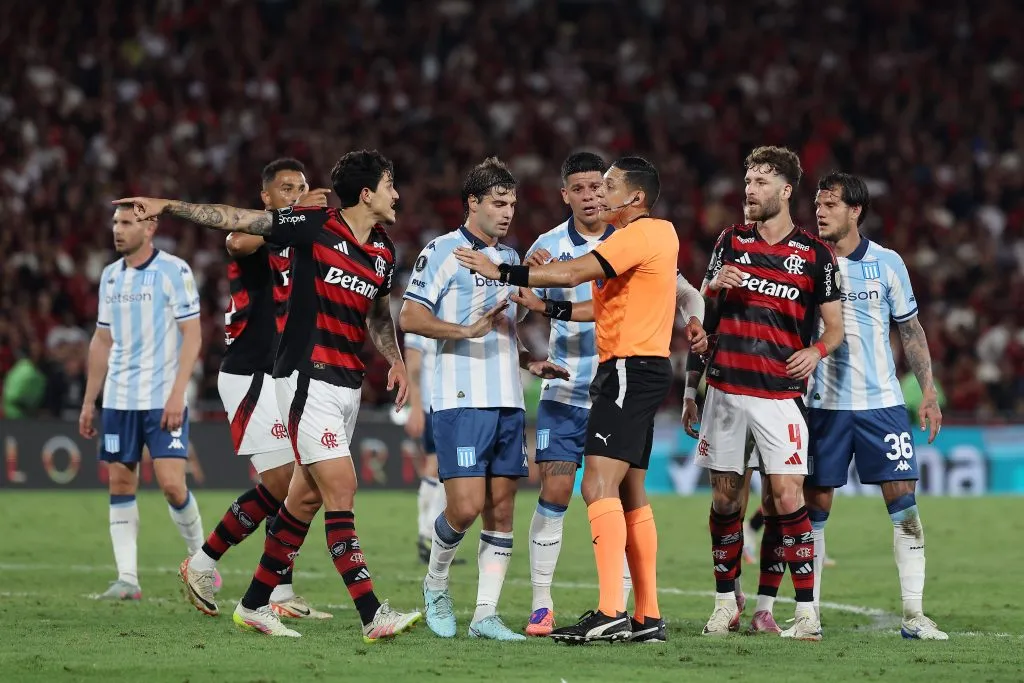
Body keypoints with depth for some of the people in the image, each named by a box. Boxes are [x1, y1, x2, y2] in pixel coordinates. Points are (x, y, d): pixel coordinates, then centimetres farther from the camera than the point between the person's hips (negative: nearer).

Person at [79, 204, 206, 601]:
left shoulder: (174, 271, -6)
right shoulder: (111, 276, 11)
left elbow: (192, 336, -9)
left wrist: (177, 395, -17)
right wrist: (88, 401, 14)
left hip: (163, 400, -6)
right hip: (118, 400, 6)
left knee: (171, 484, -11)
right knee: (120, 485, 2)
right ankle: (127, 579, 3)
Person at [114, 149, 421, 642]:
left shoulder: (384, 253, 11)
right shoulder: (314, 225, -8)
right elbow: (237, 220, -6)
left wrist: (396, 360, 13)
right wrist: (168, 207, -10)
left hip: (348, 384, 7)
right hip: (307, 377, -7)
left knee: (306, 495, 10)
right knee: (341, 489, -14)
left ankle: (255, 604, 21)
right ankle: (373, 615, -19)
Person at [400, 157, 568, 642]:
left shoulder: (511, 258, 19)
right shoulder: (443, 251, -3)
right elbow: (410, 317, -12)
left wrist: (529, 361, 14)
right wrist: (468, 331, -22)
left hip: (508, 400, 7)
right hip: (461, 399, -7)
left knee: (501, 508, 1)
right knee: (466, 506, -14)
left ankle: (486, 614, 4)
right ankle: (435, 584, 12)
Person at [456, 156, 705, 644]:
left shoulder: (642, 234, -11)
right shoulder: (656, 235, 19)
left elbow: (573, 273, -19)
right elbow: (607, 306, 20)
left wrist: (503, 272, -15)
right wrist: (547, 308, 16)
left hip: (631, 369, -11)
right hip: (640, 370, 11)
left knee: (599, 485, -18)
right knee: (630, 495, 12)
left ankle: (610, 612, -27)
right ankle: (648, 618, 13)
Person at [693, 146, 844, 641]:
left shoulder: (815, 254, 1)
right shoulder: (731, 241, 10)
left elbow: (835, 326, 6)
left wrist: (817, 350, -15)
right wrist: (714, 287, -5)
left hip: (780, 392, -3)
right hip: (726, 387, 3)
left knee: (786, 497, -11)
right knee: (725, 497, 5)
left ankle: (807, 612, -7)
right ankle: (725, 604, 15)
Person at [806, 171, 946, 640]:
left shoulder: (887, 263, 3)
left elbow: (910, 330, 9)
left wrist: (928, 391, 3)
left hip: (881, 402, 0)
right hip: (823, 403, 0)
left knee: (903, 499, -7)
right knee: (815, 504, 0)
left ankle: (913, 614, -4)